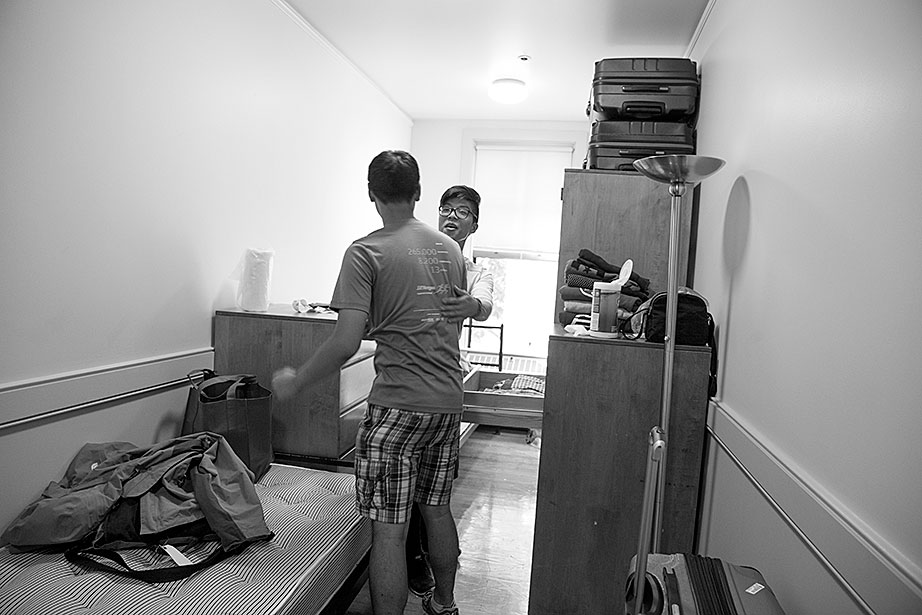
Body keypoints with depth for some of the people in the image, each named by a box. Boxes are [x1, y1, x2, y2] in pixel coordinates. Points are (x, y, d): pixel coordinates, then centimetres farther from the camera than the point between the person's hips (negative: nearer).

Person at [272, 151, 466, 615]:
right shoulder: (450, 249, 9)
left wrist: (296, 381, -3)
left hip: (398, 405, -7)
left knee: (388, 530, 3)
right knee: (437, 510, 22)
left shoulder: (366, 252, -10)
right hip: (449, 402, 7)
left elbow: (346, 342, -17)